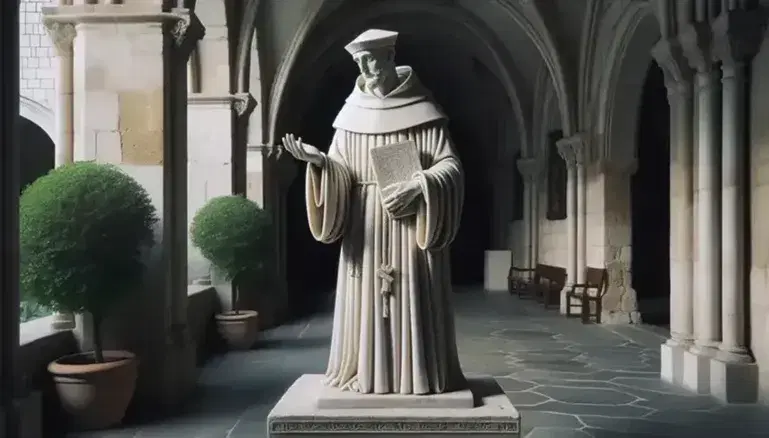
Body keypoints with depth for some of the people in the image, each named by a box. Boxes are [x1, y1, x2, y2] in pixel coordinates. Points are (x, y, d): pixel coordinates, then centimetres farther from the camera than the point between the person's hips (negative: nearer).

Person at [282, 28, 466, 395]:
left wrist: (417, 186, -21)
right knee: (367, 299, 3)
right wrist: (319, 161, -16)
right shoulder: (353, 114, 7)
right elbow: (341, 171, 5)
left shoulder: (422, 112, -3)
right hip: (366, 227, 3)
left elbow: (451, 166, -5)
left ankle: (416, 372, 10)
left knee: (412, 301, -1)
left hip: (412, 223, -3)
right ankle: (368, 371, 13)